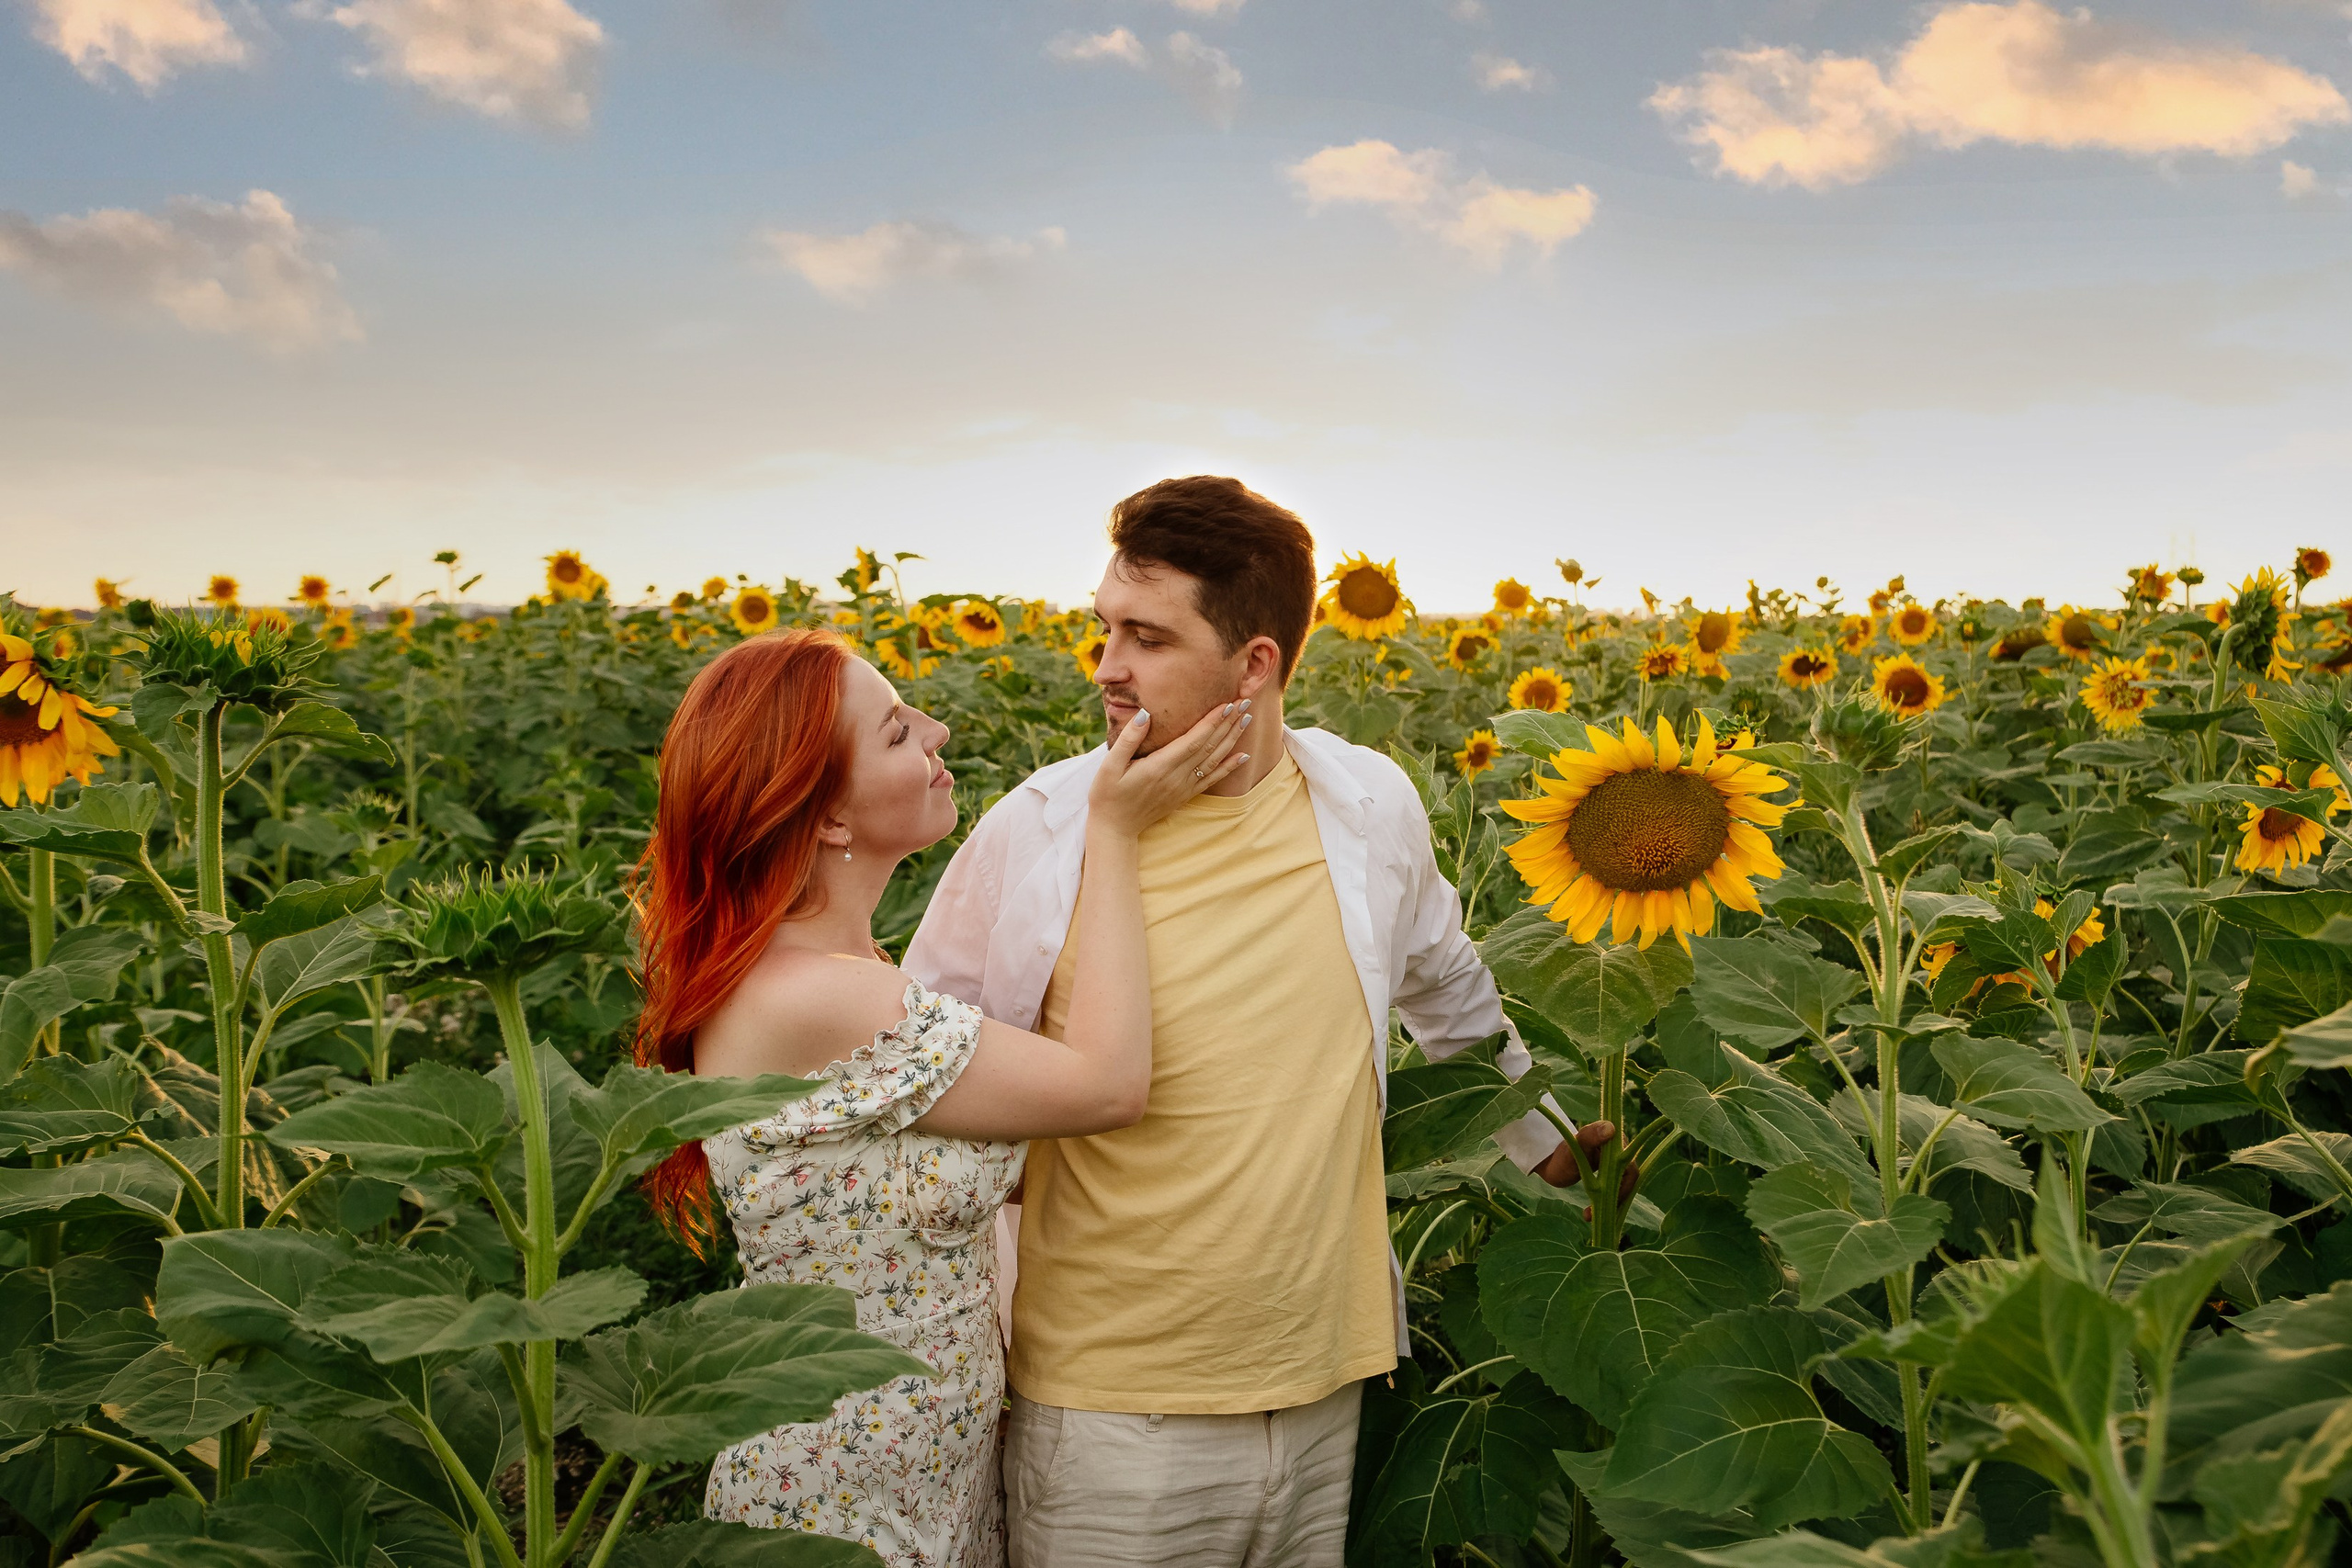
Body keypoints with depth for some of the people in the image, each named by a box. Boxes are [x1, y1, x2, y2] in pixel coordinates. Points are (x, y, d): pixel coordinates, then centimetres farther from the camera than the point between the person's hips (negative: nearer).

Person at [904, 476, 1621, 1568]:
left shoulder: (1371, 806, -4)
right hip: (1108, 1410, -2)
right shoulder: (1035, 832, -13)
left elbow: (1450, 993, 17)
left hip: (1324, 1389, 3)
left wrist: (1543, 1144, 26)